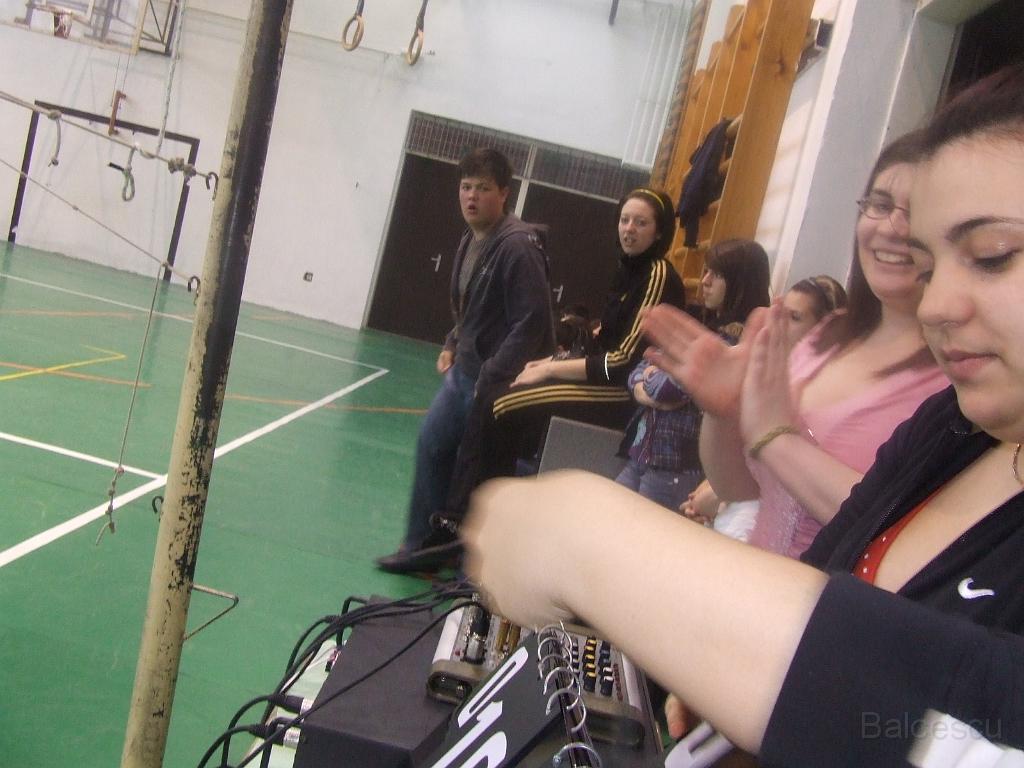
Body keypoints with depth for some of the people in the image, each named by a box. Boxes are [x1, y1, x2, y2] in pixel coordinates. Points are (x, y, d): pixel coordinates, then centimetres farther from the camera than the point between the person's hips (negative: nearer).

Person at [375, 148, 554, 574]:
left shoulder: (518, 246, -19)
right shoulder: (470, 240, 8)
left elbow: (531, 325, -23)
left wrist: (492, 379, -22)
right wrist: (452, 346, 10)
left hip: (498, 382, -9)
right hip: (463, 371, 9)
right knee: (432, 446, 13)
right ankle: (422, 543, 29)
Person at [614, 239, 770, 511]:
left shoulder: (738, 340, -14)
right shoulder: (699, 322, 13)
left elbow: (668, 388, -22)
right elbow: (638, 374, 11)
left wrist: (653, 376, -1)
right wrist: (644, 391, -10)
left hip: (677, 468, -8)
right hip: (641, 454, 8)